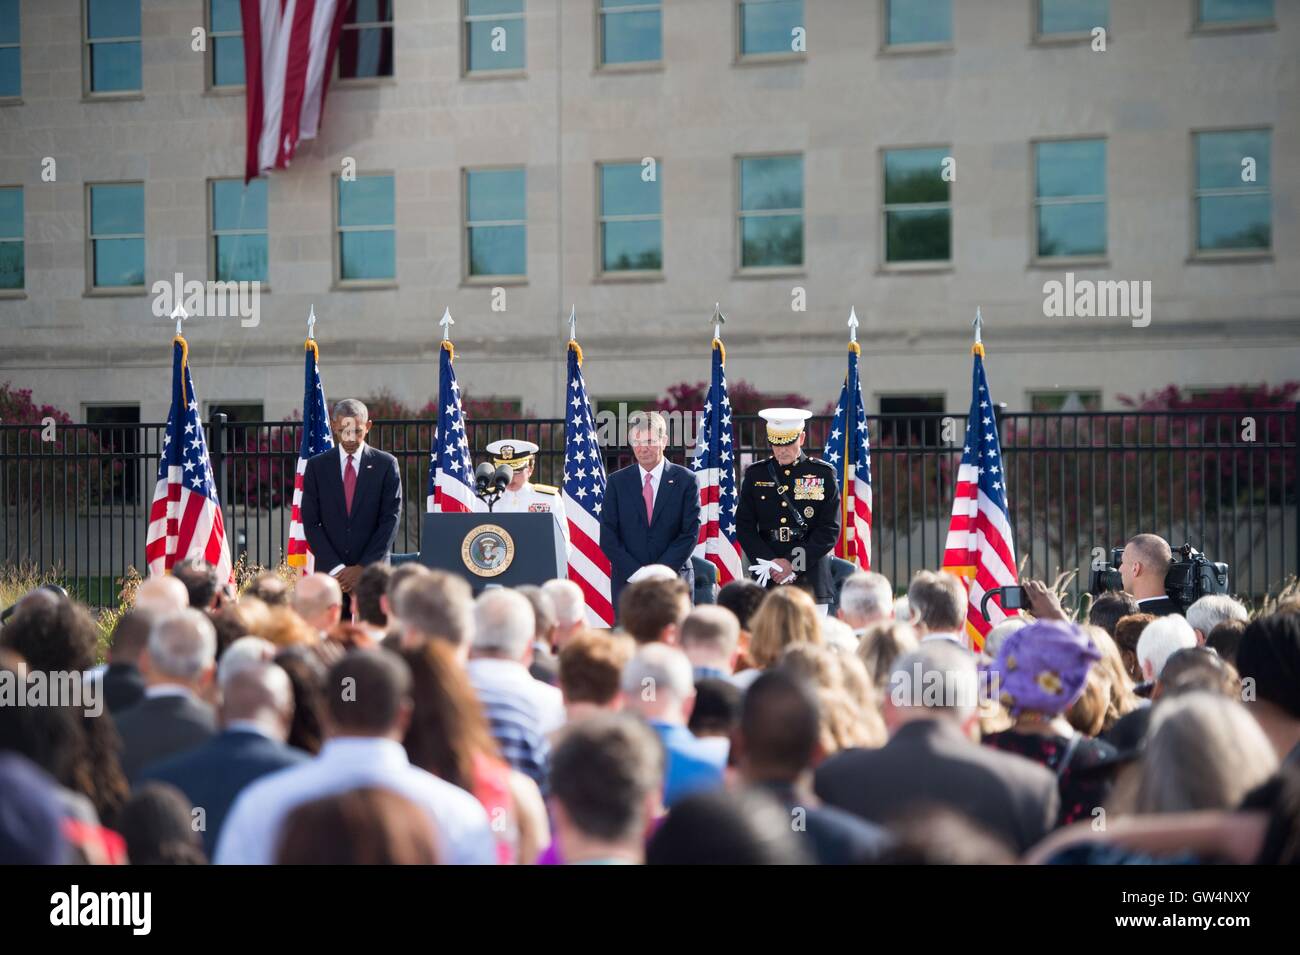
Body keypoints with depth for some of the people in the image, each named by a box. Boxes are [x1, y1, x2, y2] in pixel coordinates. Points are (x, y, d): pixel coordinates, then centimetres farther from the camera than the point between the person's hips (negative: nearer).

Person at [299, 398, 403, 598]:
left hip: (373, 572, -1)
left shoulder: (386, 464, 4)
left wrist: (363, 567, -9)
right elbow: (311, 523, 3)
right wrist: (335, 568, -8)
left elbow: (390, 521, -1)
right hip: (329, 573, 1)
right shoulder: (316, 466, 7)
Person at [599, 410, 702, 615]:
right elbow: (608, 537, 3)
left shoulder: (685, 480, 3)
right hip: (627, 582, 1)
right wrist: (635, 573, -10)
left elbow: (690, 533, -2)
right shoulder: (617, 482, 8)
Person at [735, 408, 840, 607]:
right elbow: (744, 527, 6)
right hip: (768, 581, 1)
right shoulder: (755, 474, 9)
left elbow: (830, 530, -1)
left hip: (811, 583, -1)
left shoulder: (823, 474, 4)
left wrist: (793, 564, -10)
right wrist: (771, 562, -8)